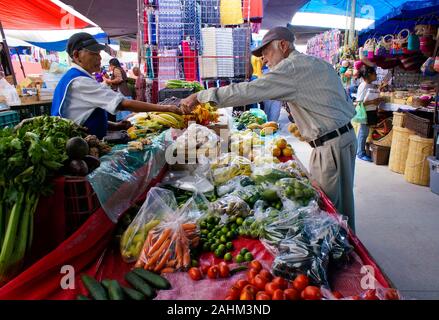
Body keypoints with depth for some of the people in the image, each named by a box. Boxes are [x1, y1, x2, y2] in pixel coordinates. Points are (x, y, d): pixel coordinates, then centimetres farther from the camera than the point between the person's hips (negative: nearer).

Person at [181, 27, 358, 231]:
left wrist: (200, 96, -17)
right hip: (343, 136, 10)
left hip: (332, 145, -10)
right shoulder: (319, 63, 15)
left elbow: (249, 91, -22)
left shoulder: (292, 67, -15)